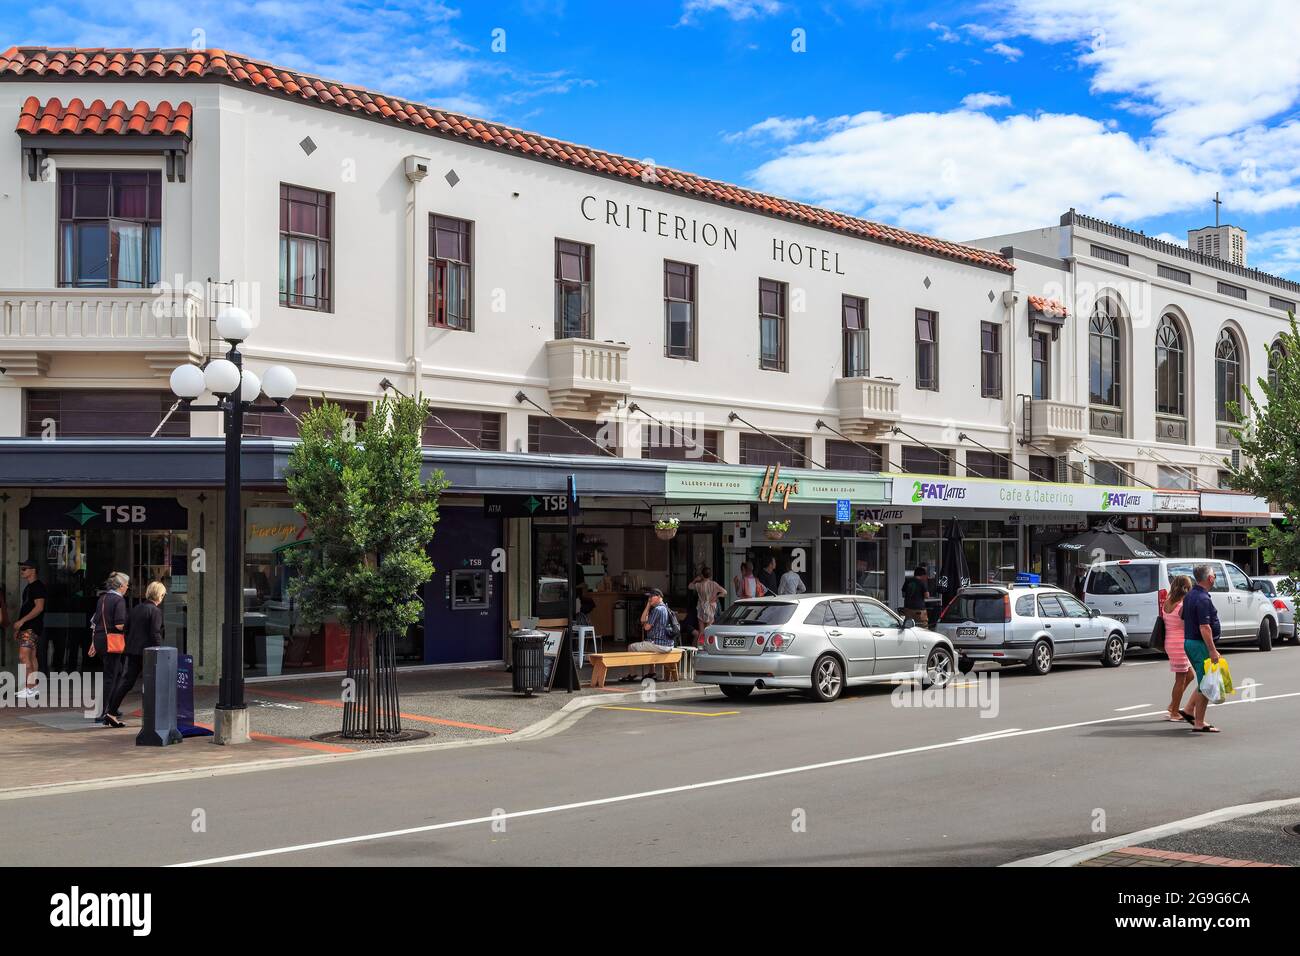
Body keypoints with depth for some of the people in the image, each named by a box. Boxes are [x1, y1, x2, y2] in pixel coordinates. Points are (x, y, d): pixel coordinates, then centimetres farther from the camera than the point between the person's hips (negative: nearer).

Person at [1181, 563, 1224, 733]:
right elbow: (1204, 627, -25)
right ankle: (1199, 723, 0)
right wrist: (1212, 650, -24)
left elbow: (1183, 618, 21)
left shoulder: (1190, 595, 11)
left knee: (1203, 681, 20)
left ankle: (1189, 711, 20)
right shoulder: (1203, 599, -20)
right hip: (1201, 644, -10)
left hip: (1189, 641, 10)